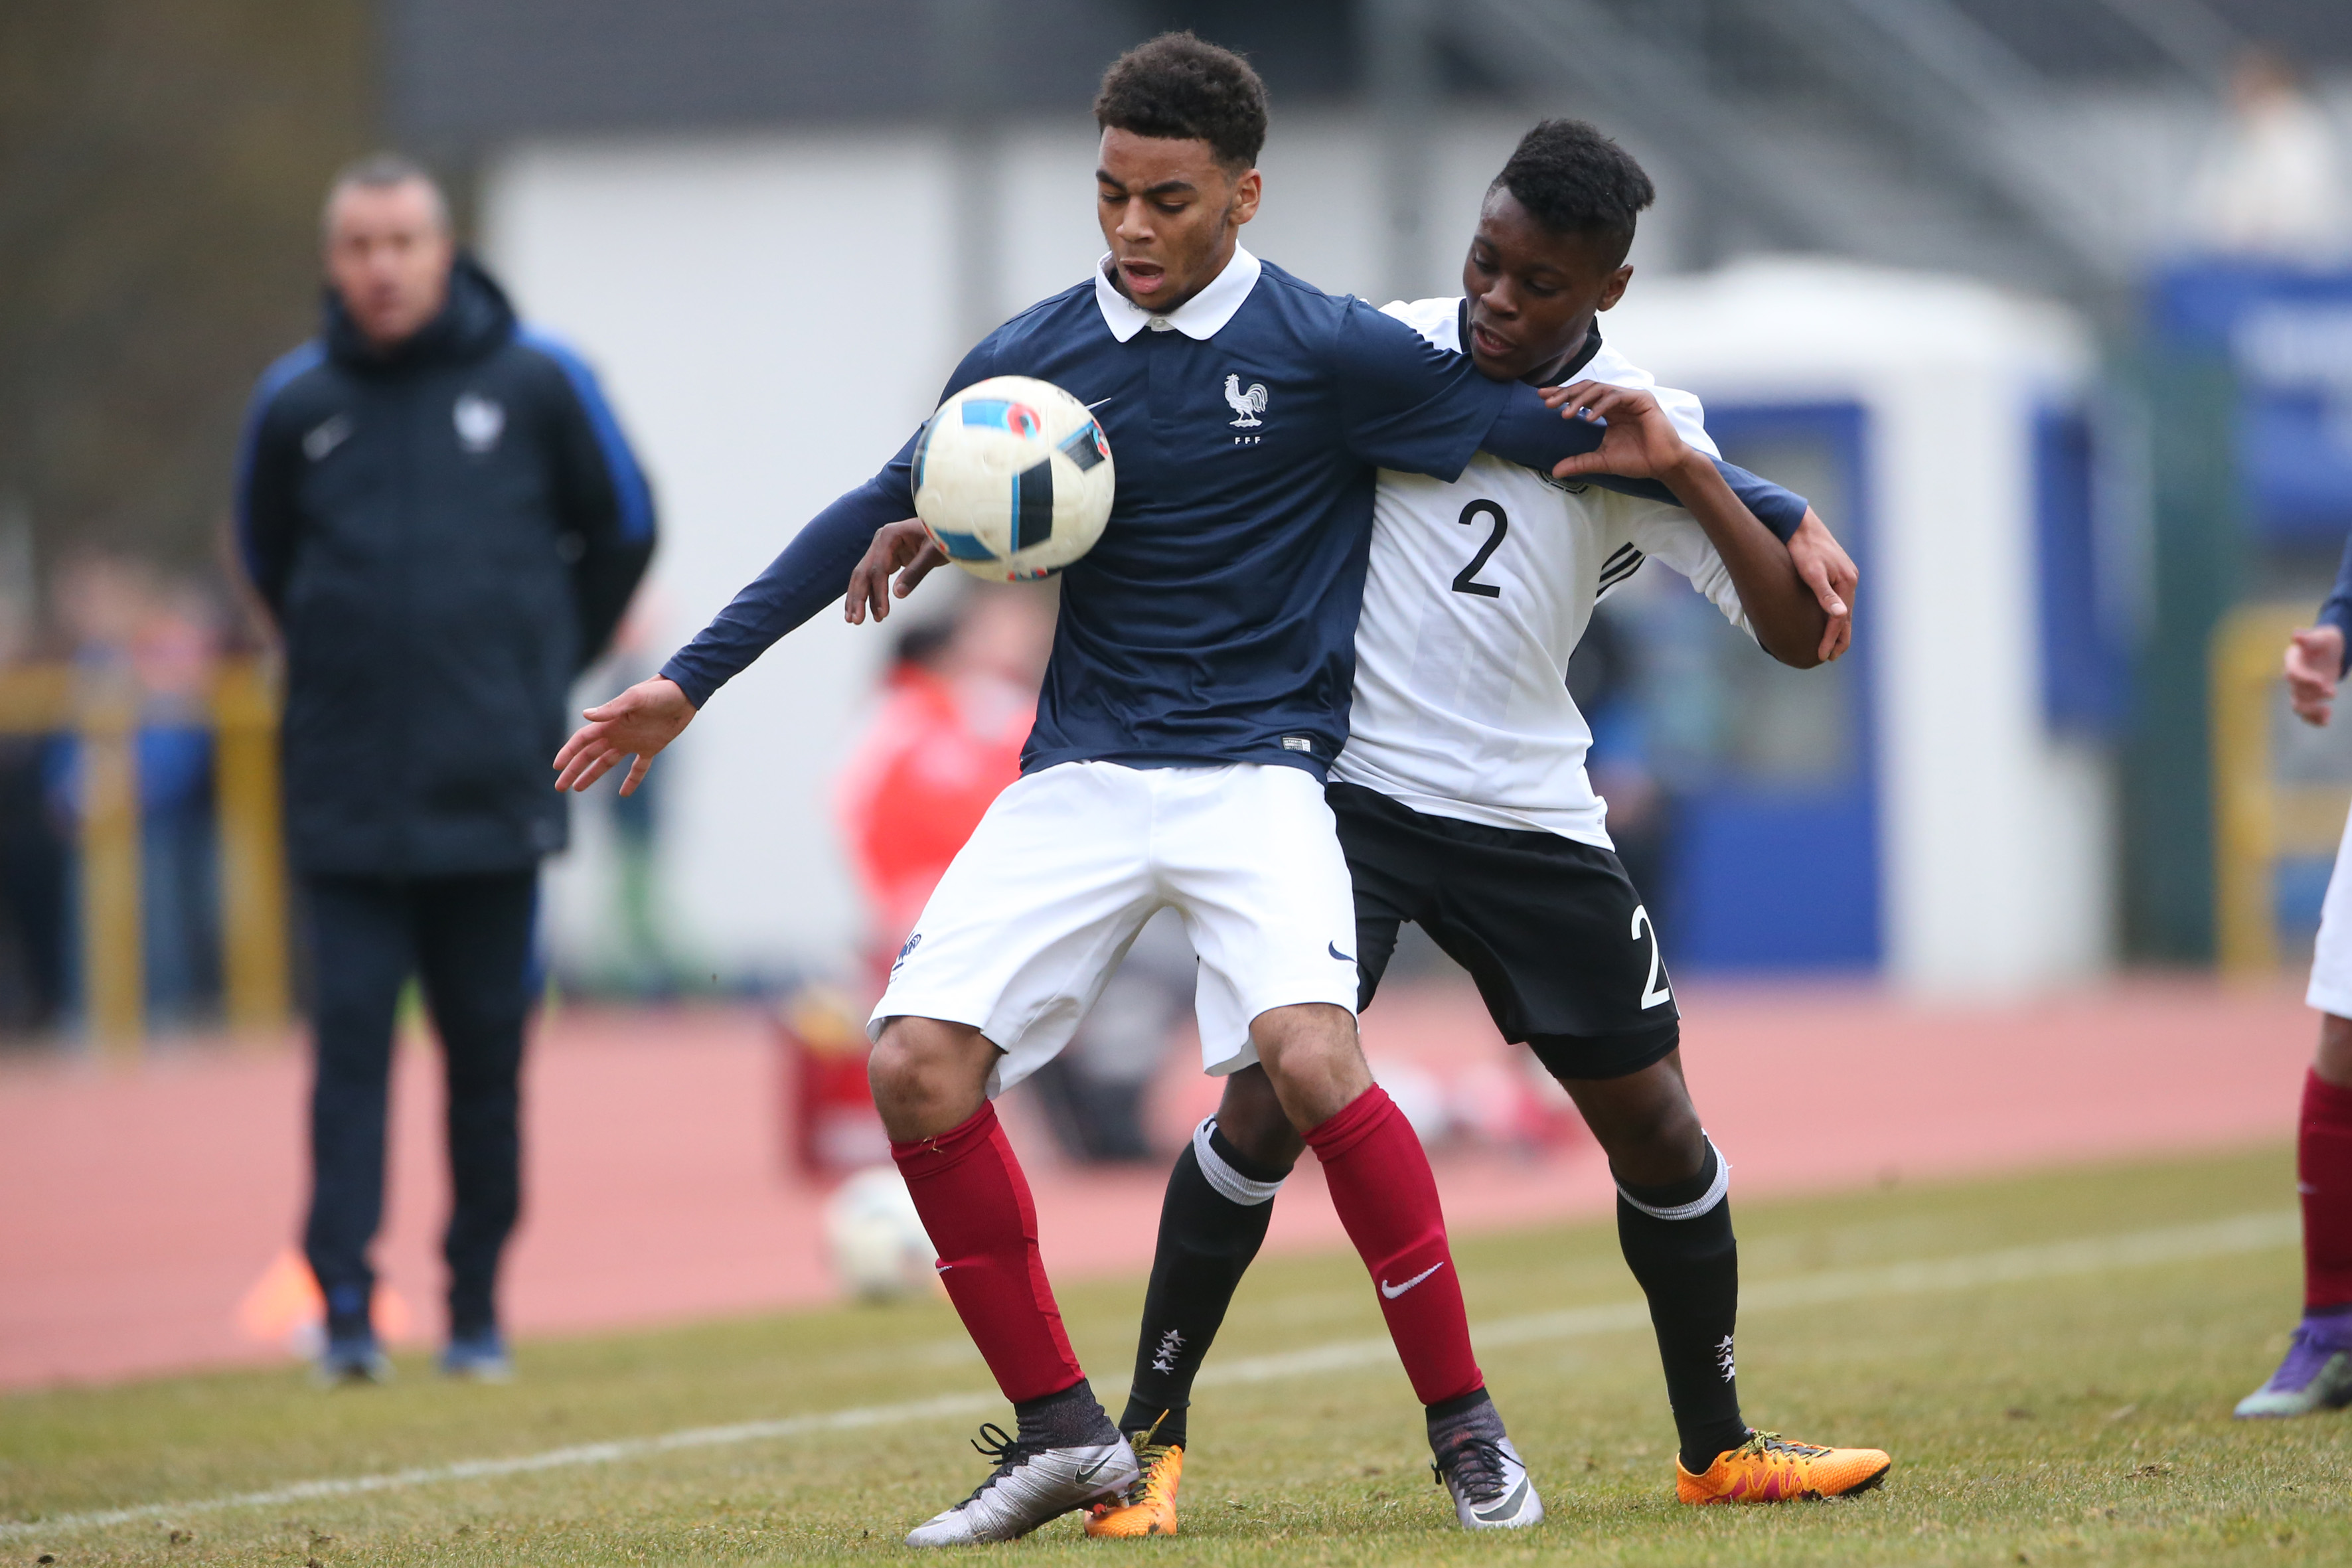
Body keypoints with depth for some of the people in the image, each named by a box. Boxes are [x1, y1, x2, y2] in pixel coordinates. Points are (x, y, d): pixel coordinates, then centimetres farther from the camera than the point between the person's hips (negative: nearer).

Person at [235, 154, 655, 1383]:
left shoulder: (534, 383, 1)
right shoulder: (297, 403, 4)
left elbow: (621, 531, 13)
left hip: (495, 791, 0)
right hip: (343, 799, 0)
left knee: (488, 1050, 4)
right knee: (349, 1042, -7)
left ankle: (478, 1305, 13)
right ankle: (345, 1306, -9)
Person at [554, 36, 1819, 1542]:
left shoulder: (1330, 351, -6)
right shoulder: (1029, 358, 4)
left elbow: (1562, 429, -3)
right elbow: (882, 515, 15)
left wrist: (1777, 516, -7)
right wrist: (691, 681, 14)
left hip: (1256, 769, -4)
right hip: (1079, 778, 4)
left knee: (1308, 1054, -28)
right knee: (919, 1064, -13)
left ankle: (1467, 1427, -10)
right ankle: (1063, 1432, 3)